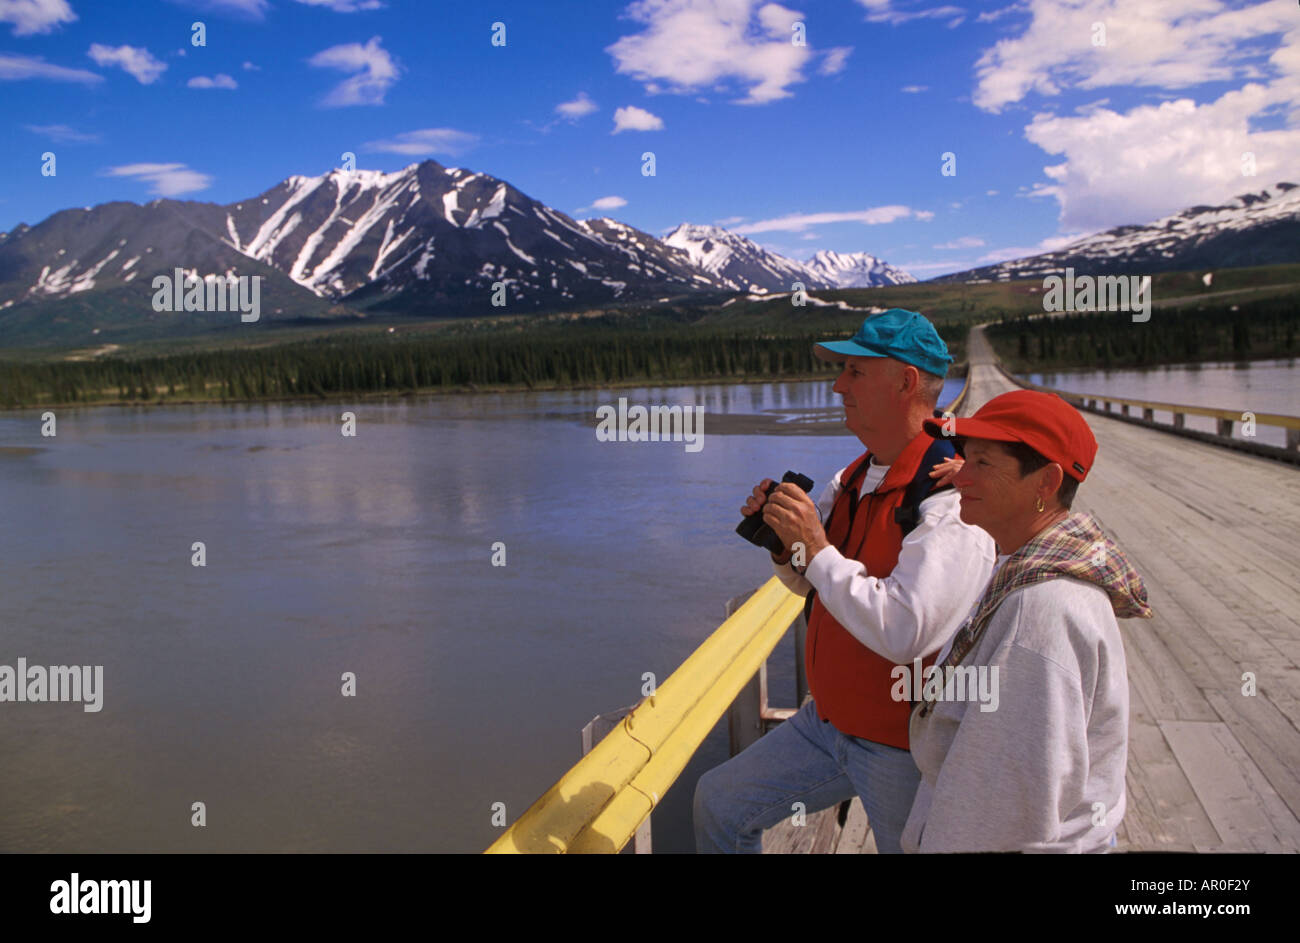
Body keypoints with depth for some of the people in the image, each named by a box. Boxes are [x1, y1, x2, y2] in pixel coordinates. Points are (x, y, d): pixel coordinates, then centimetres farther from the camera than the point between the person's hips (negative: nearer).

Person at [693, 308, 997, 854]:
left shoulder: (951, 499, -24)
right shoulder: (852, 479, 3)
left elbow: (905, 634, -32)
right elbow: (808, 582, 14)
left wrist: (817, 549, -28)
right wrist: (781, 539, -7)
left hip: (903, 747, -8)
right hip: (828, 722, 8)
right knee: (719, 803, 13)